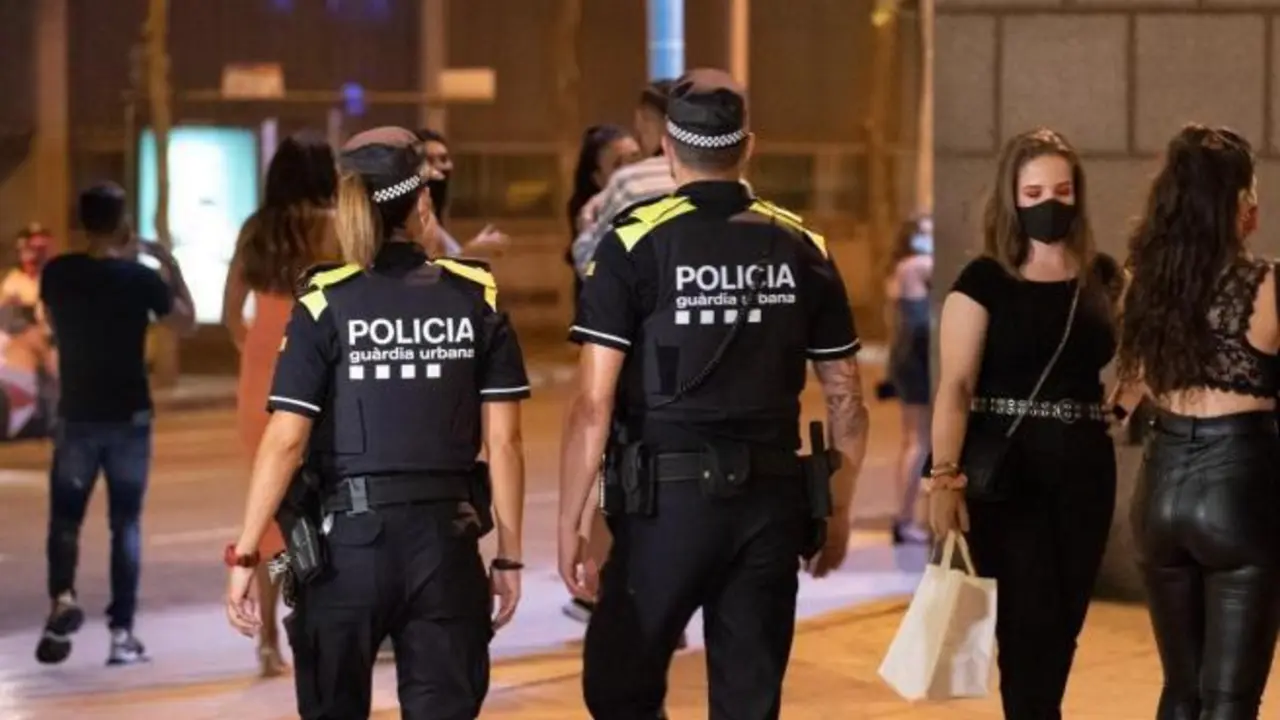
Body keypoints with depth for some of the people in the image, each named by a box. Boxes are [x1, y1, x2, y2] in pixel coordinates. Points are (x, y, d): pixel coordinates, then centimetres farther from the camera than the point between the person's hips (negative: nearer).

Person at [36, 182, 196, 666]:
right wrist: (170, 265, 10)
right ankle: (122, 632, 4)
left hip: (77, 415, 1)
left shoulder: (57, 274, -5)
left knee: (65, 516, 13)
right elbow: (186, 324, 4)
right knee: (126, 523, 6)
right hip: (129, 417, -1)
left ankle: (62, 599, -13)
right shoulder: (141, 277, -10)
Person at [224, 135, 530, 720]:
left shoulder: (325, 306, -3)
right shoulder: (477, 299, 3)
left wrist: (244, 554, -4)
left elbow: (285, 441, -8)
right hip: (446, 540, 1)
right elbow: (503, 442, 1)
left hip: (350, 540, -1)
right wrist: (509, 555, 9)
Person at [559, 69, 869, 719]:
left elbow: (593, 406, -9)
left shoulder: (635, 242, -5)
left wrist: (569, 523, -2)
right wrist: (837, 512, 21)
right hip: (772, 499, 4)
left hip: (667, 497, -4)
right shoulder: (801, 248, 6)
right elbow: (845, 401, 10)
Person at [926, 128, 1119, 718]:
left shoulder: (1099, 280, 8)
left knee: (1062, 626, 10)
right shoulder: (984, 281, -5)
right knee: (1027, 626, -8)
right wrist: (945, 477, -20)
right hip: (1005, 471, -5)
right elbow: (955, 387, -10)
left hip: (1084, 470, 5)